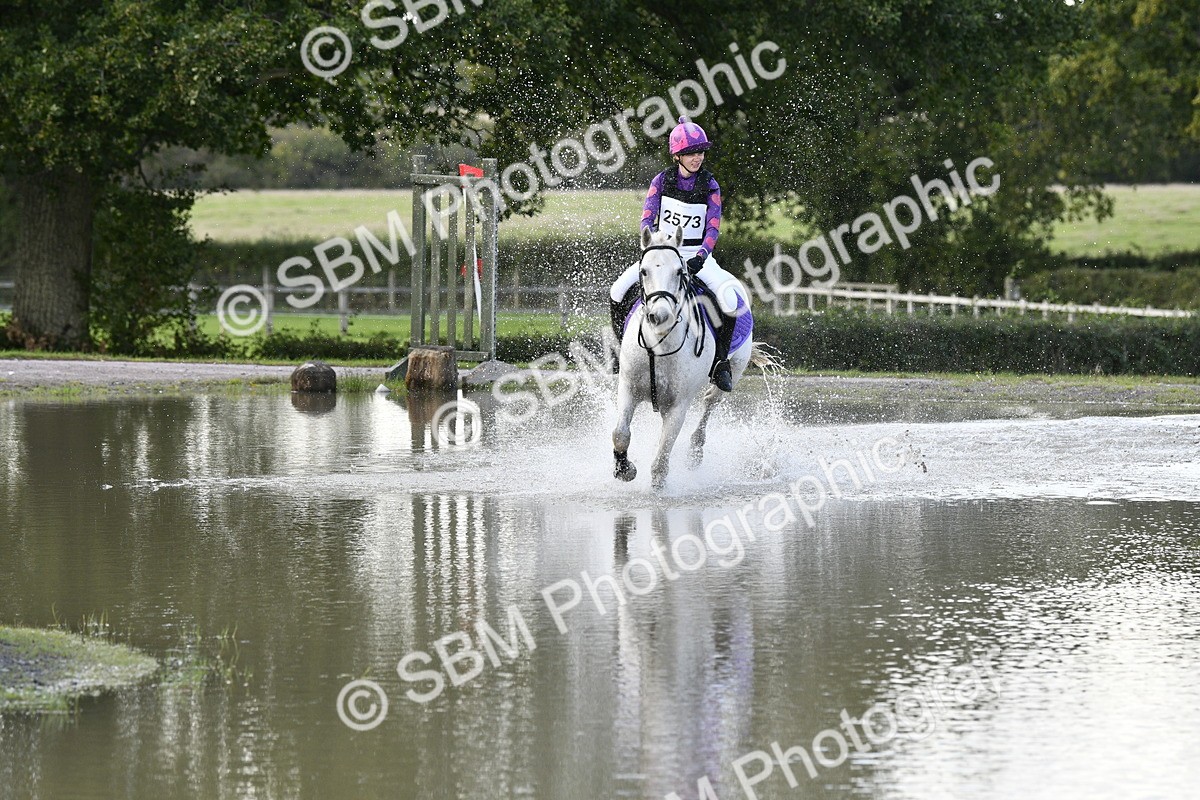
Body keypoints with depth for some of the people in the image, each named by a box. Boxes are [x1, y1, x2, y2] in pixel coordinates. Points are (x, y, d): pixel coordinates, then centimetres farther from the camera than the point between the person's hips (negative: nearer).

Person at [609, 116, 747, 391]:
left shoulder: (709, 185, -2)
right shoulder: (663, 180, 0)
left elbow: (713, 228, -8)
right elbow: (647, 219, -6)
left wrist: (700, 256, -26)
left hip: (697, 255, -1)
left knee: (731, 300, -26)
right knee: (619, 292, -20)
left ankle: (720, 360, -11)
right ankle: (621, 346, 3)